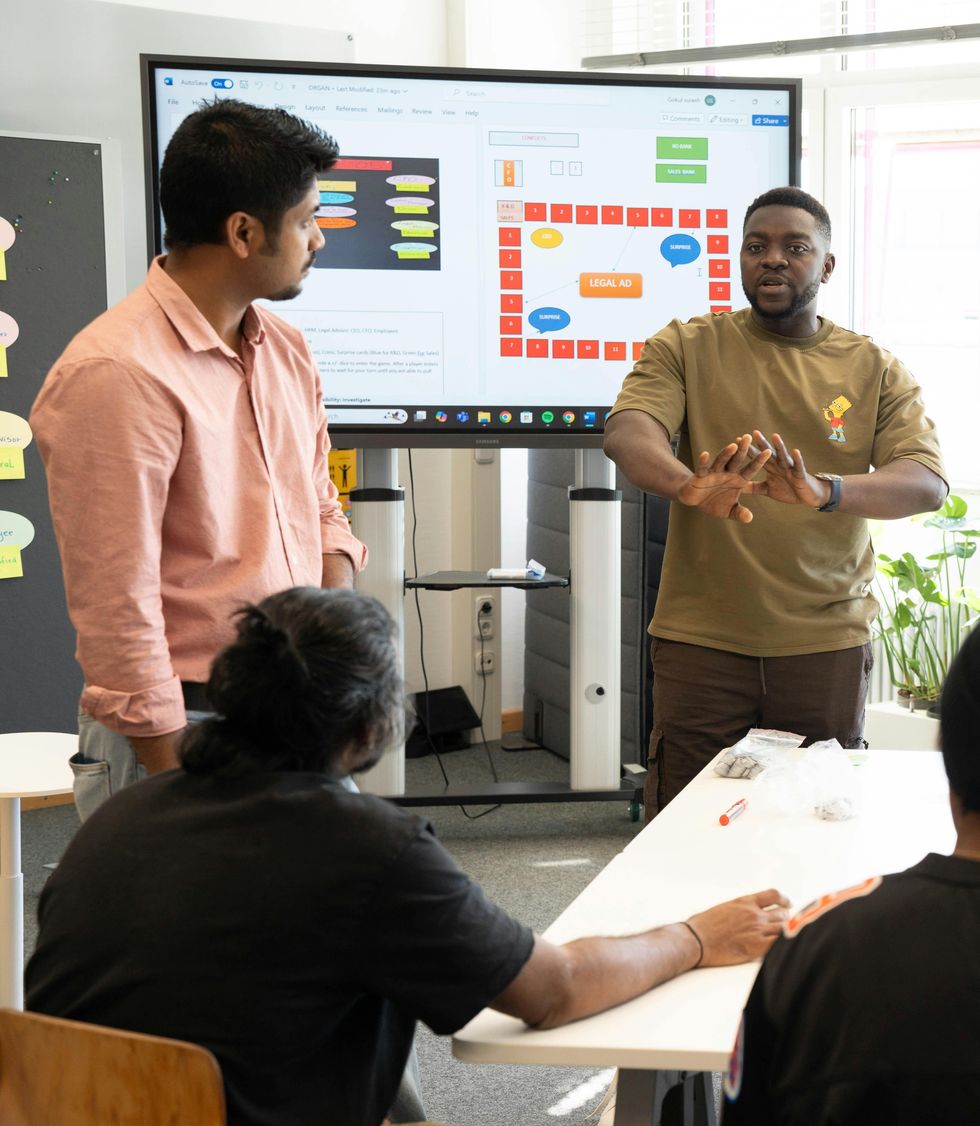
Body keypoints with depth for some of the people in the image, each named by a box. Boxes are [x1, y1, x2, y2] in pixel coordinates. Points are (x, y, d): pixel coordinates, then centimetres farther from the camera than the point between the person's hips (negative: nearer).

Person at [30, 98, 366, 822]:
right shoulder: (116, 373, -18)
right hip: (184, 734, -8)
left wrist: (337, 588, -1)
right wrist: (173, 786, -17)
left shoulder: (286, 349, 10)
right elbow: (118, 606, -19)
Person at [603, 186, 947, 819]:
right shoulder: (685, 348, 5)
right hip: (701, 641, 0)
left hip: (827, 643, 1)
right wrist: (689, 485, -36)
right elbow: (628, 433, -12)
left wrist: (823, 491, -30)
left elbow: (929, 481, -9)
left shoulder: (875, 370, 6)